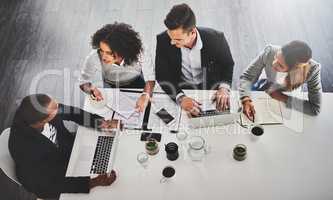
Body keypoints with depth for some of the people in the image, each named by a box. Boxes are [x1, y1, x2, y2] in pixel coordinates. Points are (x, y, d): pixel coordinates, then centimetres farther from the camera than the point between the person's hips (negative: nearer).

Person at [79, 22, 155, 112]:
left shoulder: (141, 54, -38)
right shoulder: (94, 57, -37)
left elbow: (150, 79, -28)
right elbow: (83, 82, -22)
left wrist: (145, 95, -50)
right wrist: (91, 89, -46)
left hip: (136, 83, 0)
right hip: (110, 86, 1)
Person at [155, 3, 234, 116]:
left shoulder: (215, 39, -21)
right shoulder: (163, 41, -21)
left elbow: (228, 65, -3)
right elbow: (162, 76, -17)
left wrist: (224, 88, -22)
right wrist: (180, 98, -34)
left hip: (211, 89, 0)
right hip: (179, 89, 0)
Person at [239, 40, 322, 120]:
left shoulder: (312, 69, -39)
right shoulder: (269, 52, -37)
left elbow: (315, 108, -31)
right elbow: (246, 76, -26)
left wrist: (284, 98, -33)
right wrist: (246, 100, -43)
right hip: (263, 88, 1)